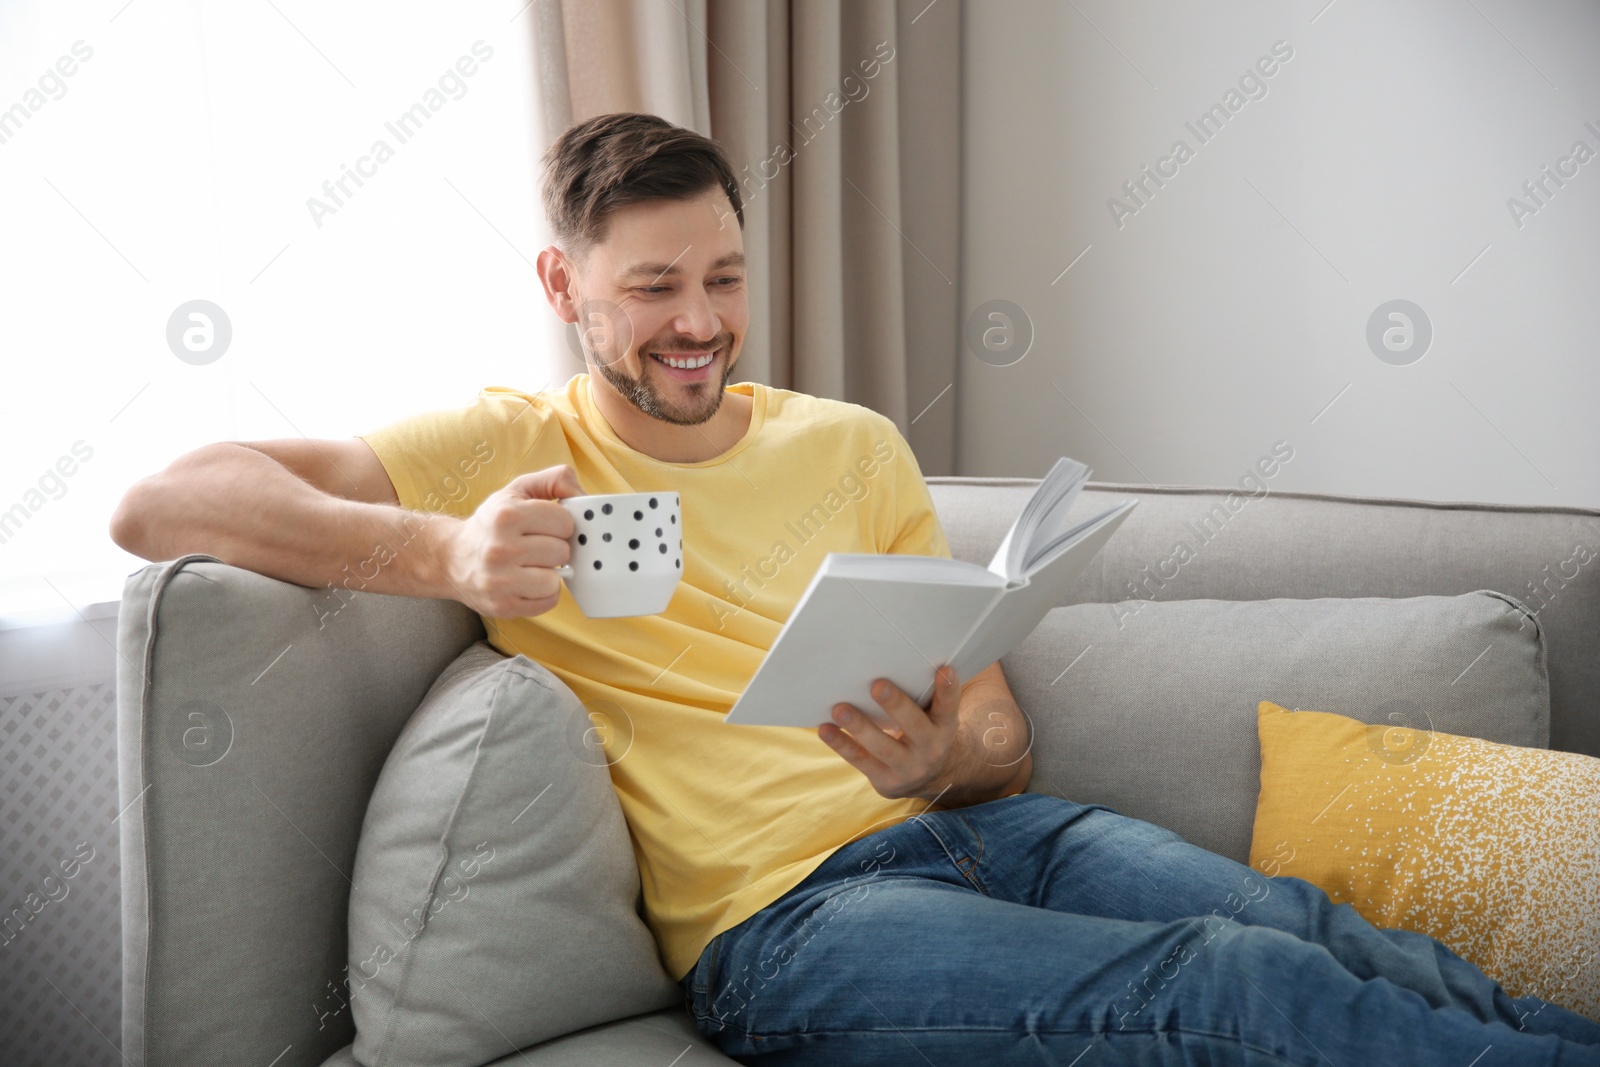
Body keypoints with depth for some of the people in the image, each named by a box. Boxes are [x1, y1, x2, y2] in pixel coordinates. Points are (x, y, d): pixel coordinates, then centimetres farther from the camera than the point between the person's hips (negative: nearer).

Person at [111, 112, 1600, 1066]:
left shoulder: (851, 445, 16)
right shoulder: (509, 453, 4)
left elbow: (1002, 736, 13)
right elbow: (160, 504, -6)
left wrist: (945, 762, -12)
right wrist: (443, 554, -22)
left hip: (979, 825, 5)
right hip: (783, 915, -4)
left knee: (1316, 932, -23)